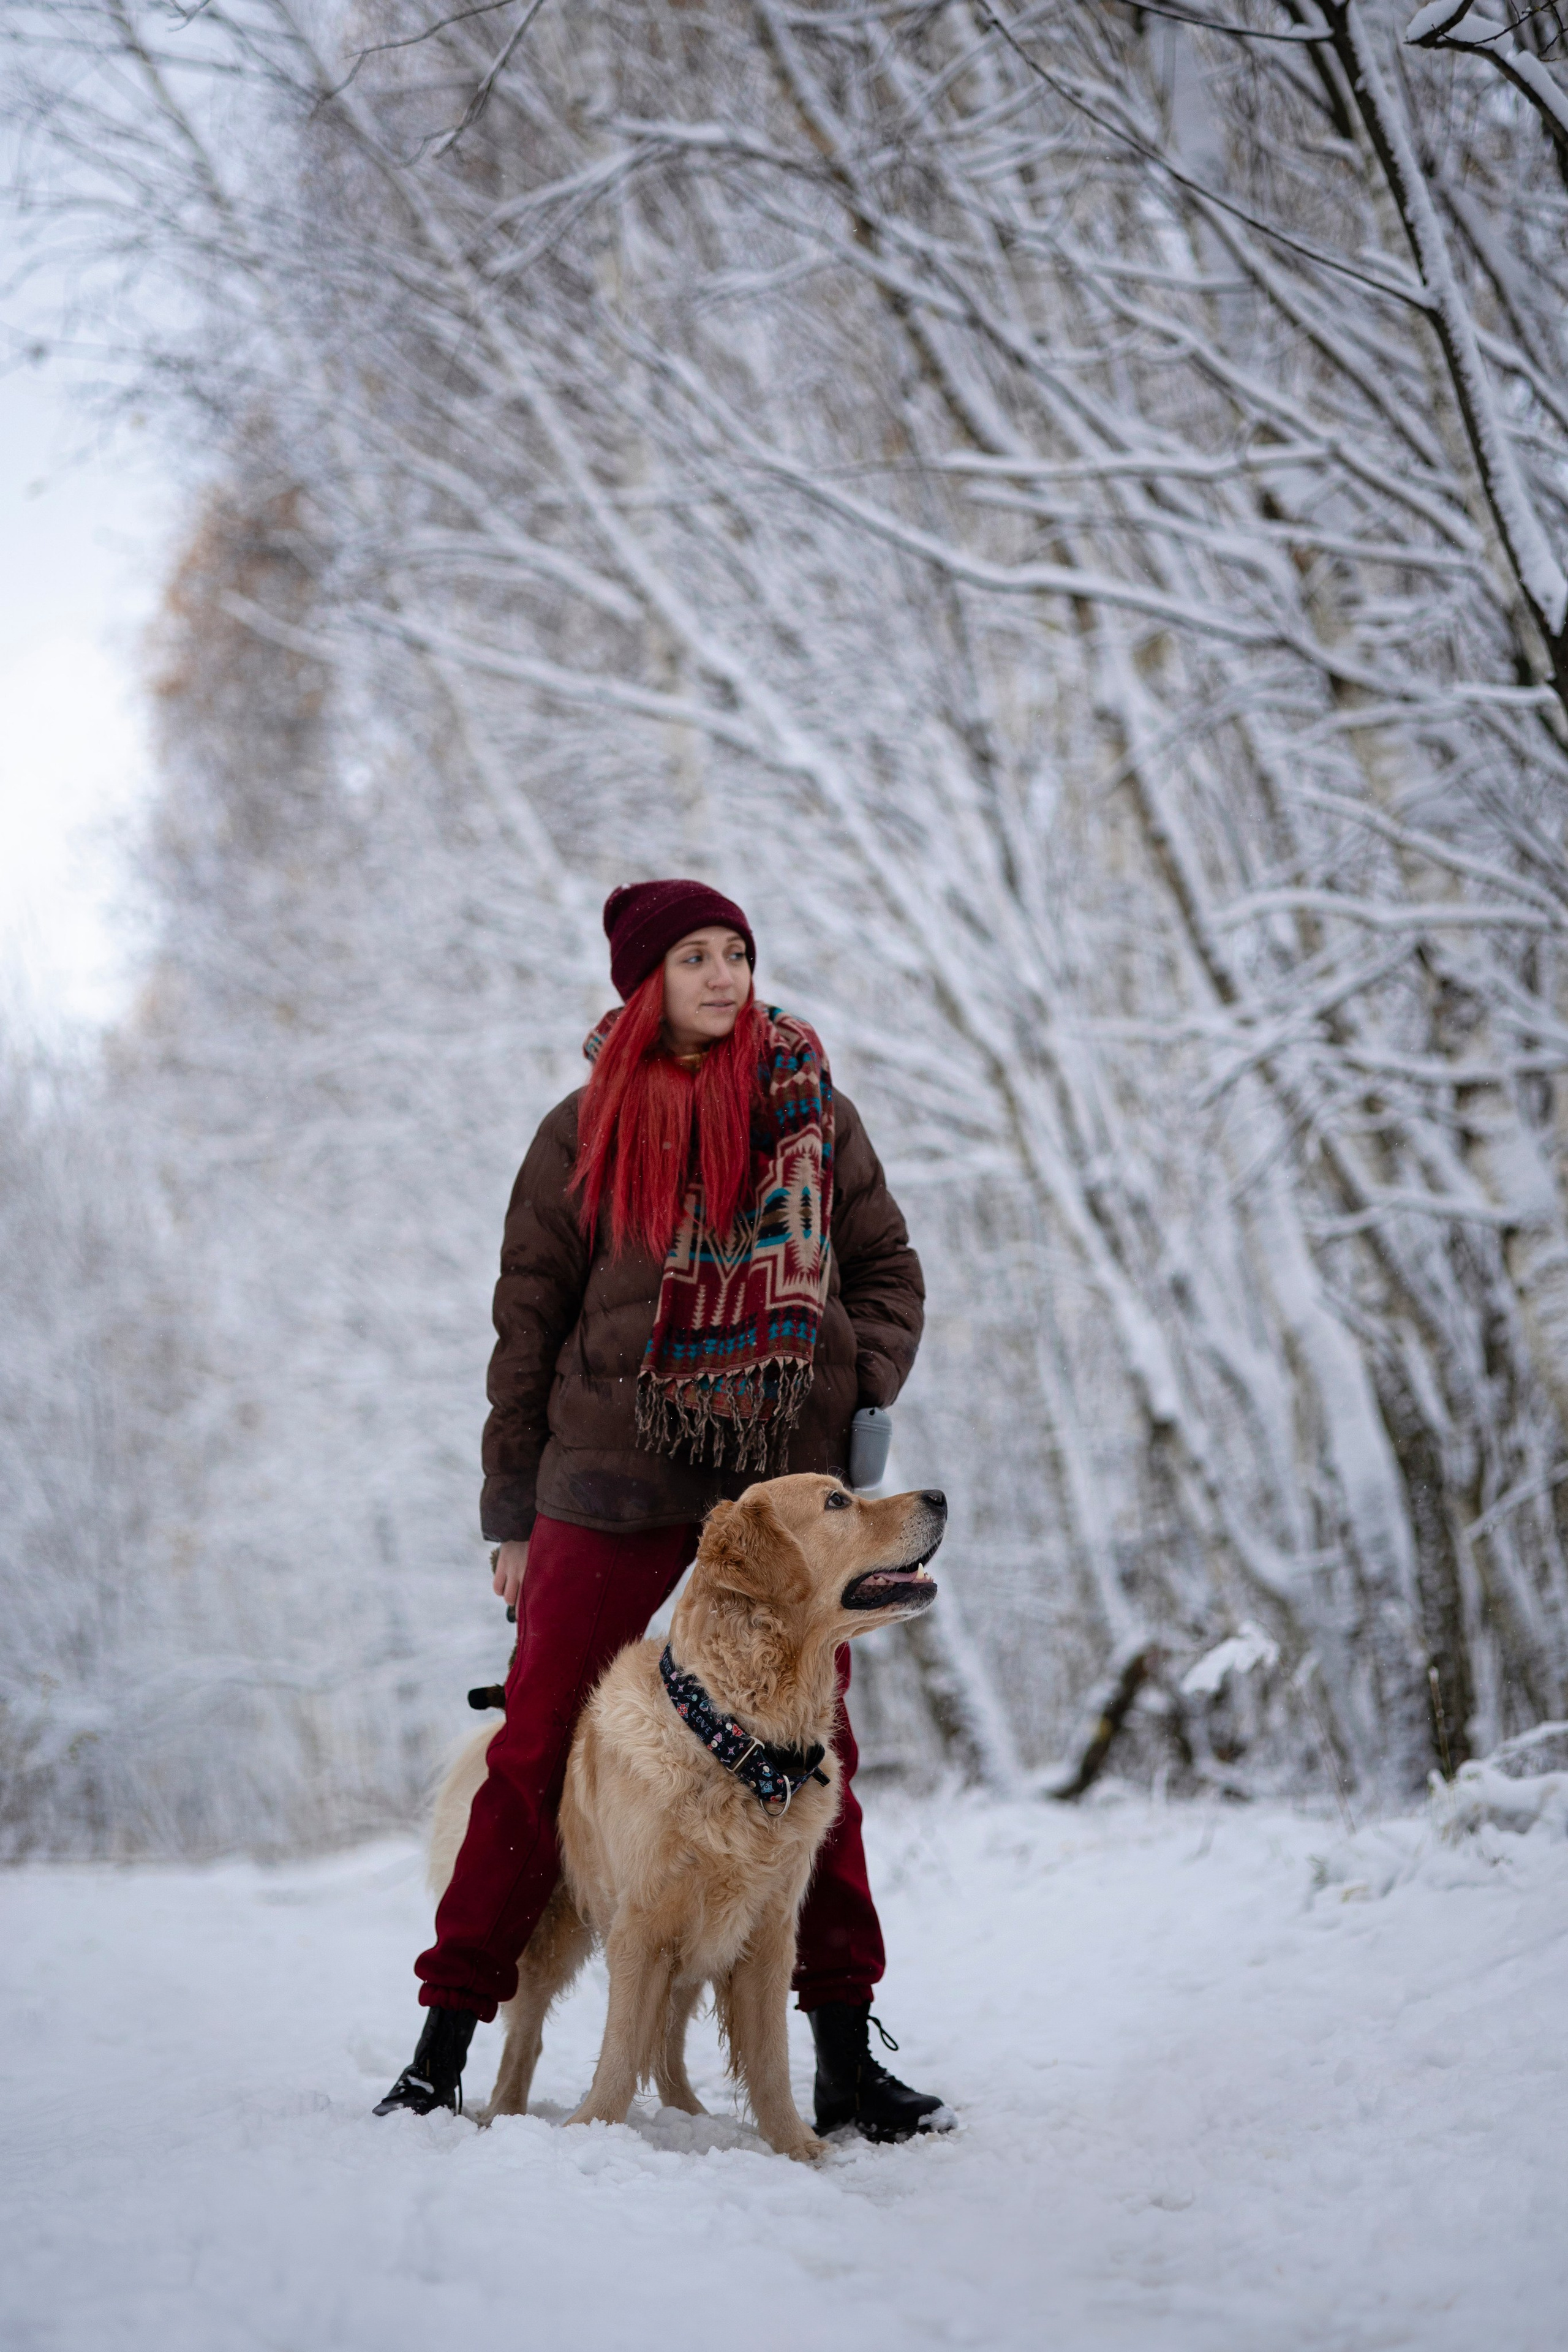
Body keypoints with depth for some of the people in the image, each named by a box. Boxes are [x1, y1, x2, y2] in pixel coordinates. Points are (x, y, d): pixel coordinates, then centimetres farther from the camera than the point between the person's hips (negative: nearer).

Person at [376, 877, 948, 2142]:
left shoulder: (814, 1111, 7)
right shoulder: (587, 1130, 3)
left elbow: (888, 1269, 16)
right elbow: (530, 1320, 6)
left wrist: (860, 1390, -2)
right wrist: (514, 1508, 4)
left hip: (788, 1477, 2)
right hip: (618, 1471, -1)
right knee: (540, 1742, -2)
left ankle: (846, 2056, 13)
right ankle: (447, 2036, 7)